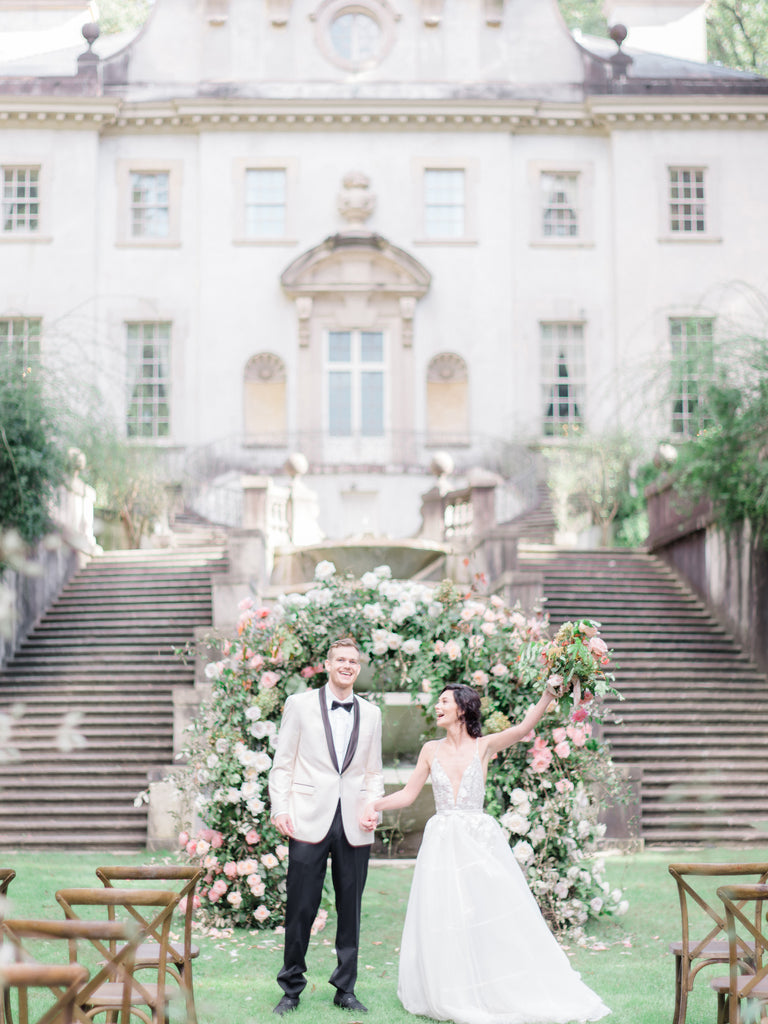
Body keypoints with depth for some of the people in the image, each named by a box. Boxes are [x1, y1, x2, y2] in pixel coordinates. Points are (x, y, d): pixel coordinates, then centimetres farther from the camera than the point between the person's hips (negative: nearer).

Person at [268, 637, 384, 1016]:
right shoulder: (300, 704, 4)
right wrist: (280, 809, -5)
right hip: (309, 821, -3)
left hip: (354, 826, 3)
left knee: (350, 908, 8)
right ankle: (291, 988, 14)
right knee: (301, 907, -1)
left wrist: (373, 808, -1)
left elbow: (374, 772, 16)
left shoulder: (371, 714, 13)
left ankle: (345, 989, 20)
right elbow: (282, 763, 4)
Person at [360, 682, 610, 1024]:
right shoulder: (431, 750, 8)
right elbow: (408, 794, 10)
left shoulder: (483, 746, 1)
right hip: (443, 843, 2)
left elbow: (524, 728, -14)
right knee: (445, 924, 1)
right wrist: (376, 803, -6)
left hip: (480, 841, -2)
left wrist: (549, 694, -28)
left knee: (495, 920, -4)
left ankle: (509, 994, 8)